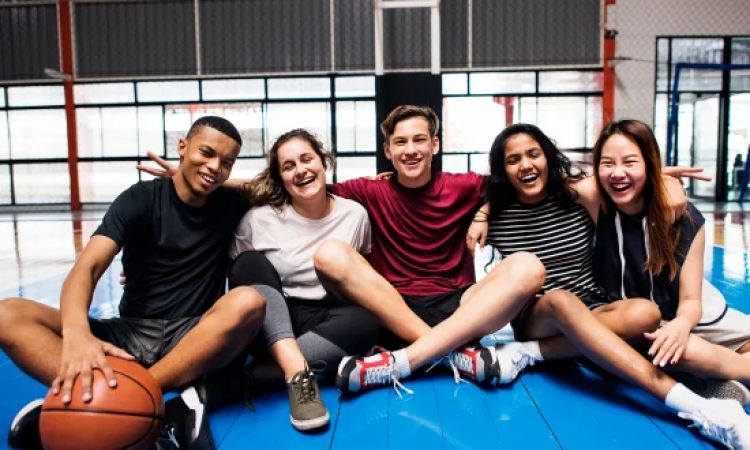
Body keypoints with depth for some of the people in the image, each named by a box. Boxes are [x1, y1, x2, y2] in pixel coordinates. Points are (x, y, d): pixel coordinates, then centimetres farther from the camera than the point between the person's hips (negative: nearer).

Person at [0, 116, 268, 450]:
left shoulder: (231, 207, 7)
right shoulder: (141, 199, 0)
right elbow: (87, 268, -14)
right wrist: (76, 333, -36)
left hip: (196, 340, 0)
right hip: (131, 334, 1)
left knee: (250, 301, -32)